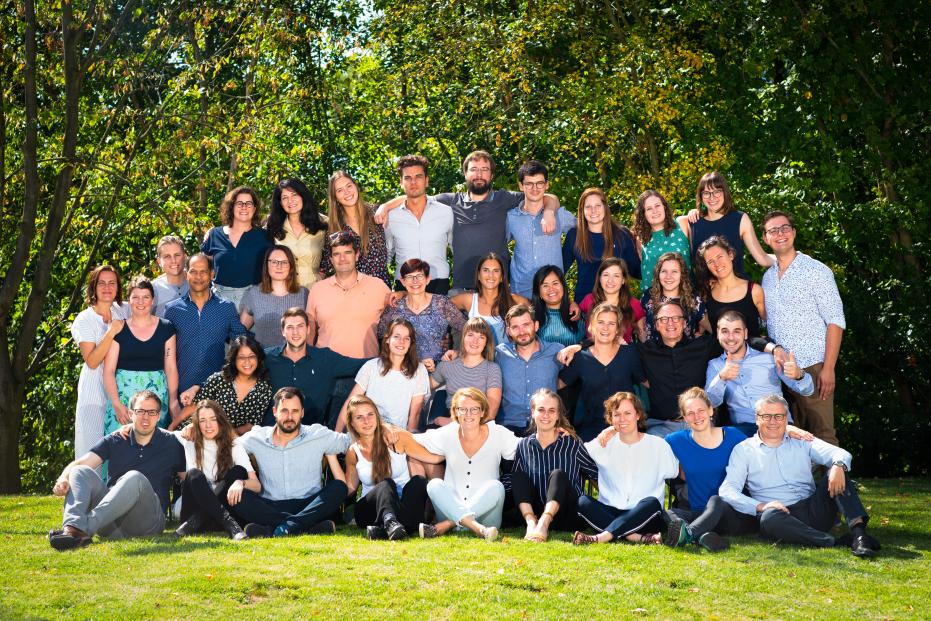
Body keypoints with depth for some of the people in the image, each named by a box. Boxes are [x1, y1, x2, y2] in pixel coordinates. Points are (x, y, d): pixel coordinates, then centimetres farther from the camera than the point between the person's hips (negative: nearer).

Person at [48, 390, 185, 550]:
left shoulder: (171, 444, 14)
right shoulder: (113, 441, 16)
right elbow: (79, 464, 2)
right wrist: (63, 478, -19)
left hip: (148, 521, -3)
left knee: (135, 478, -31)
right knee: (81, 472, -16)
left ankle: (85, 527, -49)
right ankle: (73, 529, -45)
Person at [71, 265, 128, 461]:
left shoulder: (124, 312, 6)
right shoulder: (85, 319, -5)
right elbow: (92, 361, -14)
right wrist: (111, 333, -22)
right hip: (95, 391, -3)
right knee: (94, 444, -4)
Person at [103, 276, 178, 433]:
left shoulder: (166, 328, 7)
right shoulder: (119, 330, 3)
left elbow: (171, 368, 5)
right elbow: (109, 371, -1)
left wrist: (173, 401, -4)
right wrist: (116, 404, -12)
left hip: (157, 395, 1)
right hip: (123, 394, -1)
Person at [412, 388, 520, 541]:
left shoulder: (498, 434, 3)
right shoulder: (448, 435, 6)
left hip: (484, 515, -1)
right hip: (452, 508, 1)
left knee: (495, 486, -29)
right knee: (434, 484, -24)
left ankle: (444, 526, -28)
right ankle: (477, 528, -40)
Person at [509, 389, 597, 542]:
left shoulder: (573, 444, 0)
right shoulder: (523, 446, 6)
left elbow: (597, 474, 2)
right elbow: (516, 482, 0)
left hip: (568, 520, -2)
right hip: (535, 514, 3)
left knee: (557, 474, -24)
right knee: (519, 475, -14)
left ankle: (543, 524, -46)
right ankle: (531, 524, -33)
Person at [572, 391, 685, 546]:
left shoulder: (658, 445, 7)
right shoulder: (603, 445, 10)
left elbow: (676, 475, 9)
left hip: (644, 518, -1)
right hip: (610, 513, 1)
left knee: (652, 502, -34)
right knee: (582, 501, -27)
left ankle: (600, 538, -39)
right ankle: (640, 538, -37)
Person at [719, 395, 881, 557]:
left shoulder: (802, 442, 18)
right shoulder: (744, 450, 11)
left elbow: (841, 453, 4)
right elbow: (727, 491, 0)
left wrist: (838, 465, -22)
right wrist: (760, 506, -17)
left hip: (815, 511, 3)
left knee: (838, 471, -16)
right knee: (769, 517, -37)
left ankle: (858, 531, -35)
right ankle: (840, 542, -39)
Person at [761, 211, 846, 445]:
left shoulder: (816, 271, -2)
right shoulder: (767, 277, 15)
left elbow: (835, 321, -7)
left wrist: (828, 368, -14)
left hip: (812, 366, -5)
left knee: (821, 435, -7)